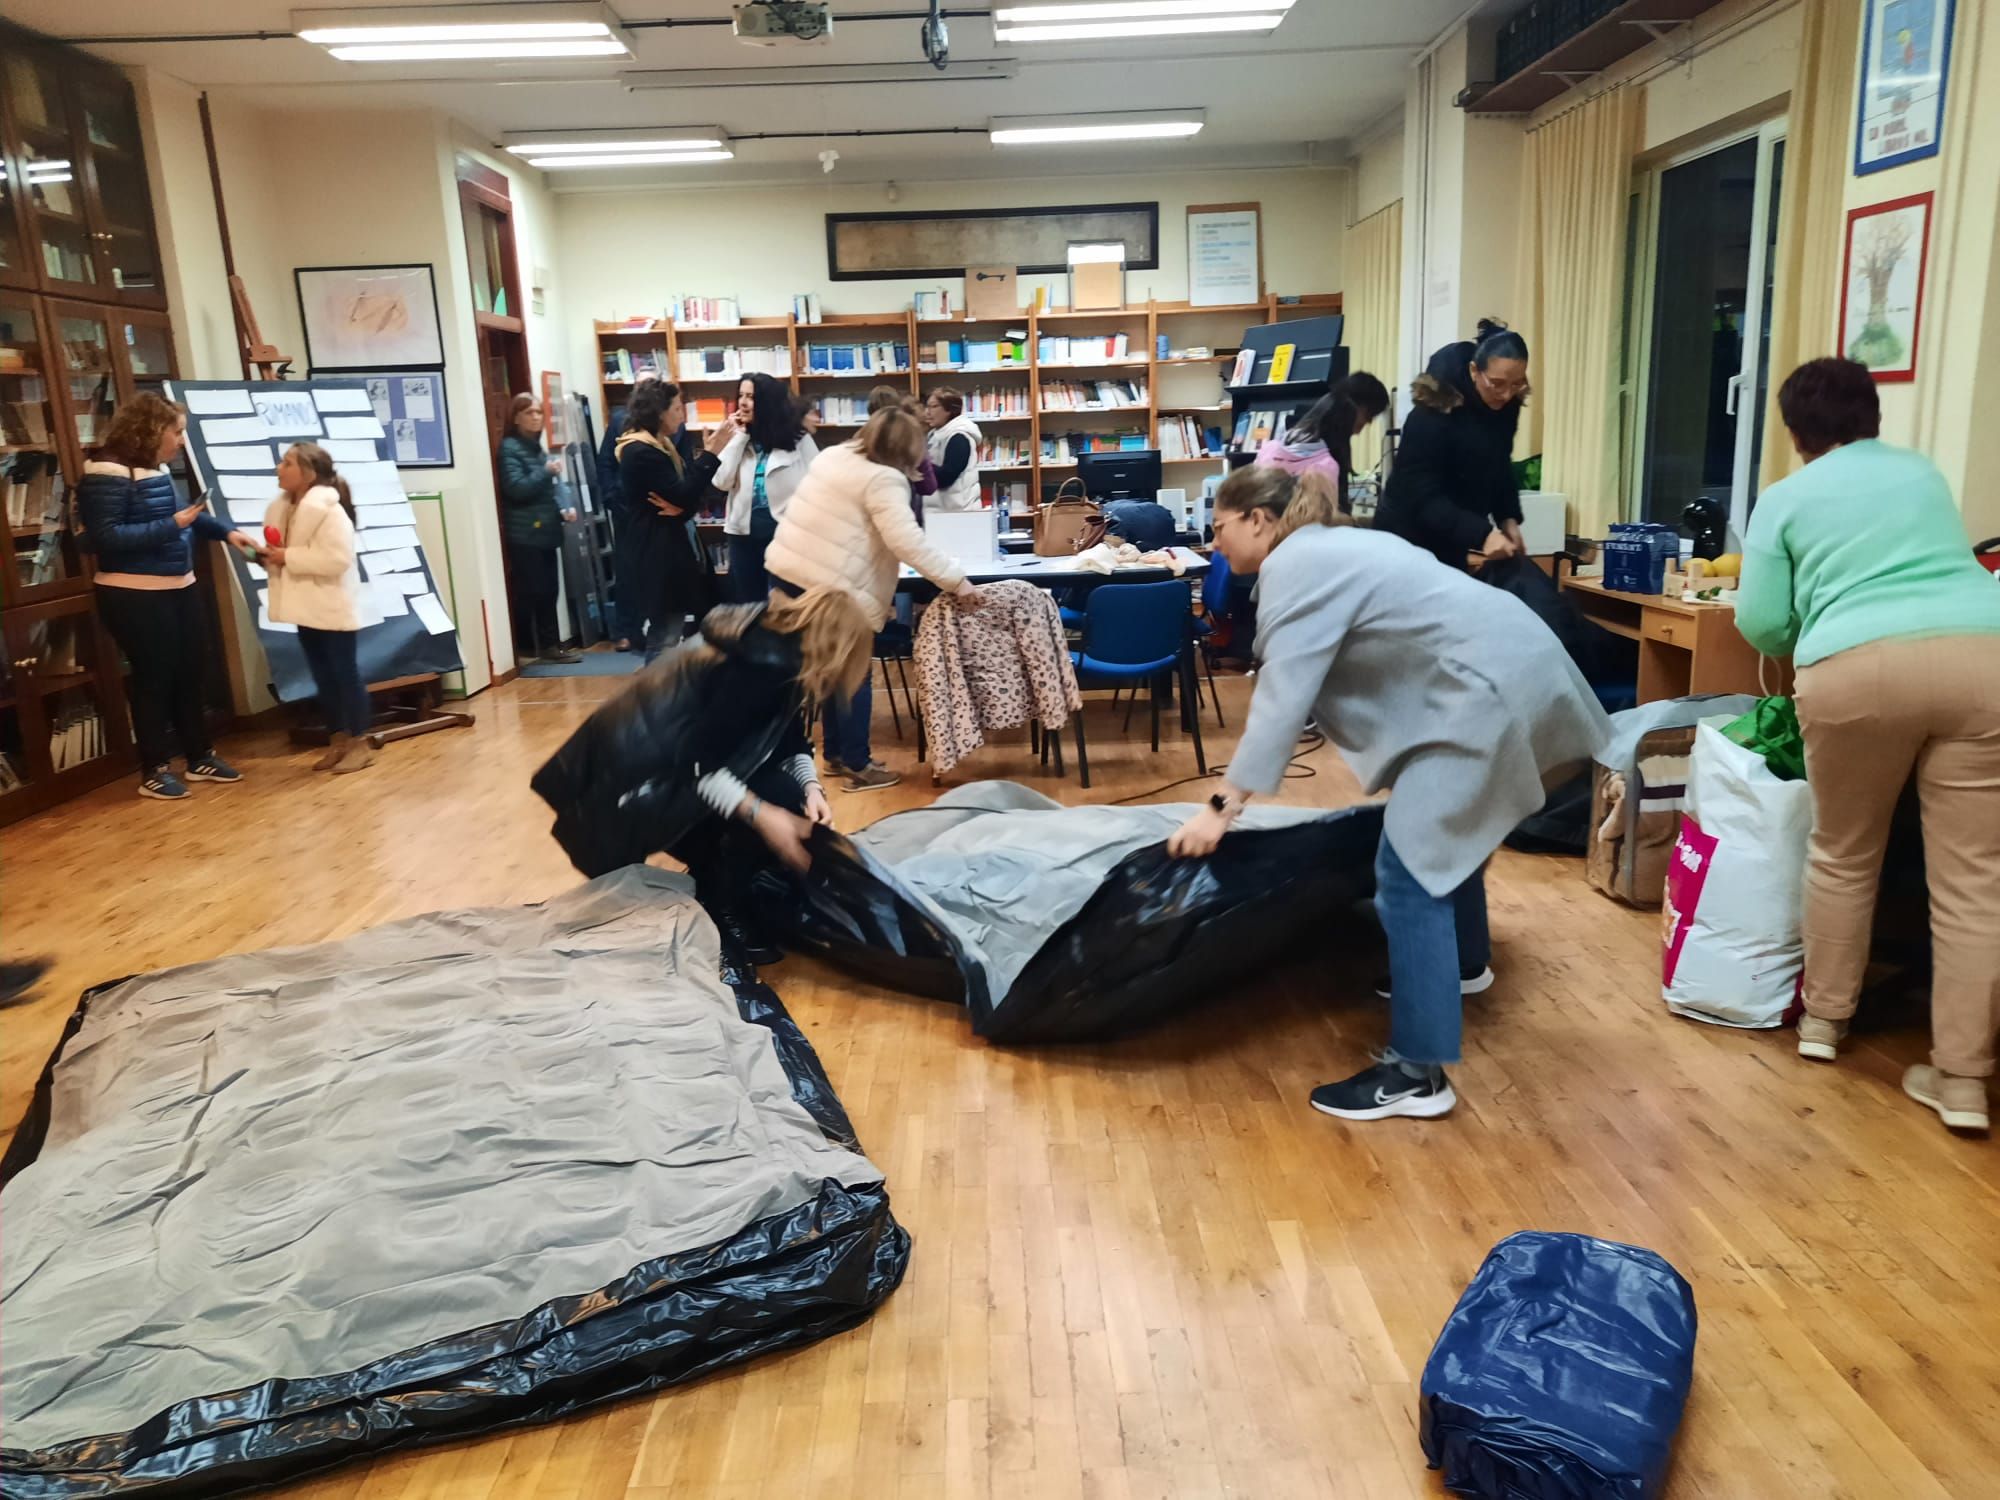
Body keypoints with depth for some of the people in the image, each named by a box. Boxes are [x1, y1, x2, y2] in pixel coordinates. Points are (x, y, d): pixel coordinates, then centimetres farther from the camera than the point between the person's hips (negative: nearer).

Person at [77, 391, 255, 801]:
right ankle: (154, 770, 14)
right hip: (135, 596, -8)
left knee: (190, 673, 14)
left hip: (179, 587, 8)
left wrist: (225, 531, 10)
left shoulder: (157, 468, 8)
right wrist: (172, 526, -24)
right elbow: (106, 537, -24)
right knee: (154, 678, 1)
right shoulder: (107, 474, -17)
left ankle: (200, 756, 27)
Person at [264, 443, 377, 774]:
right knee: (323, 676, 13)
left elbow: (337, 558, -26)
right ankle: (339, 741, 22)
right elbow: (285, 554, 19)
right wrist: (269, 556, -4)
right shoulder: (282, 508, 9)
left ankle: (359, 743, 7)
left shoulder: (329, 510, -18)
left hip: (333, 607, -8)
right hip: (306, 607, 8)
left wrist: (288, 557, -23)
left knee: (345, 673, -1)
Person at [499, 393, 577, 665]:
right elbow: (516, 489, -19)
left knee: (549, 591, 5)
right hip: (525, 534, -8)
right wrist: (547, 471, -14)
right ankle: (525, 647, 2)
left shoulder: (538, 447, 18)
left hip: (545, 531, 8)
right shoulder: (510, 448, -7)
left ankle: (550, 645, 8)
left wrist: (562, 511, 8)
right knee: (528, 592, -5)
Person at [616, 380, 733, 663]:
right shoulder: (640, 452, -14)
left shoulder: (660, 445, 16)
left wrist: (682, 507, -16)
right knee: (665, 643, -9)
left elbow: (689, 491, 7)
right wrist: (711, 453, -18)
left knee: (670, 636, 13)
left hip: (676, 549, 10)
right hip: (661, 554, -10)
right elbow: (684, 495, -20)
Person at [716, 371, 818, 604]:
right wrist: (738, 438, -4)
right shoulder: (738, 439, 8)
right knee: (747, 603, 12)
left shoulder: (797, 439, -3)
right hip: (744, 531, 4)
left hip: (786, 530, -4)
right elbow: (722, 482, -5)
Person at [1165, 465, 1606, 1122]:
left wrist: (1222, 807, -17)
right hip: (1506, 669, 11)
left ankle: (1417, 1073, -10)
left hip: (1490, 688, -11)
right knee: (1447, 824, 29)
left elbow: (1281, 699, -18)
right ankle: (1464, 963, 51)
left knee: (1410, 868, -12)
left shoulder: (1293, 566, -10)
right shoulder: (1332, 547, 20)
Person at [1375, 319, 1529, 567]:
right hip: (1409, 540, -7)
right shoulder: (1432, 413, -23)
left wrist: (1508, 517, -5)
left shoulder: (1505, 408, -3)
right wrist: (1481, 535, -36)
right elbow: (1423, 496, -27)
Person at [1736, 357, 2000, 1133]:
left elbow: (1759, 622, 8)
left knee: (1842, 854, 18)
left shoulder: (1785, 498, 15)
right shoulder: (1924, 472, 27)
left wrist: (1807, 643, 30)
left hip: (1859, 670, -2)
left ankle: (1823, 1018, 29)